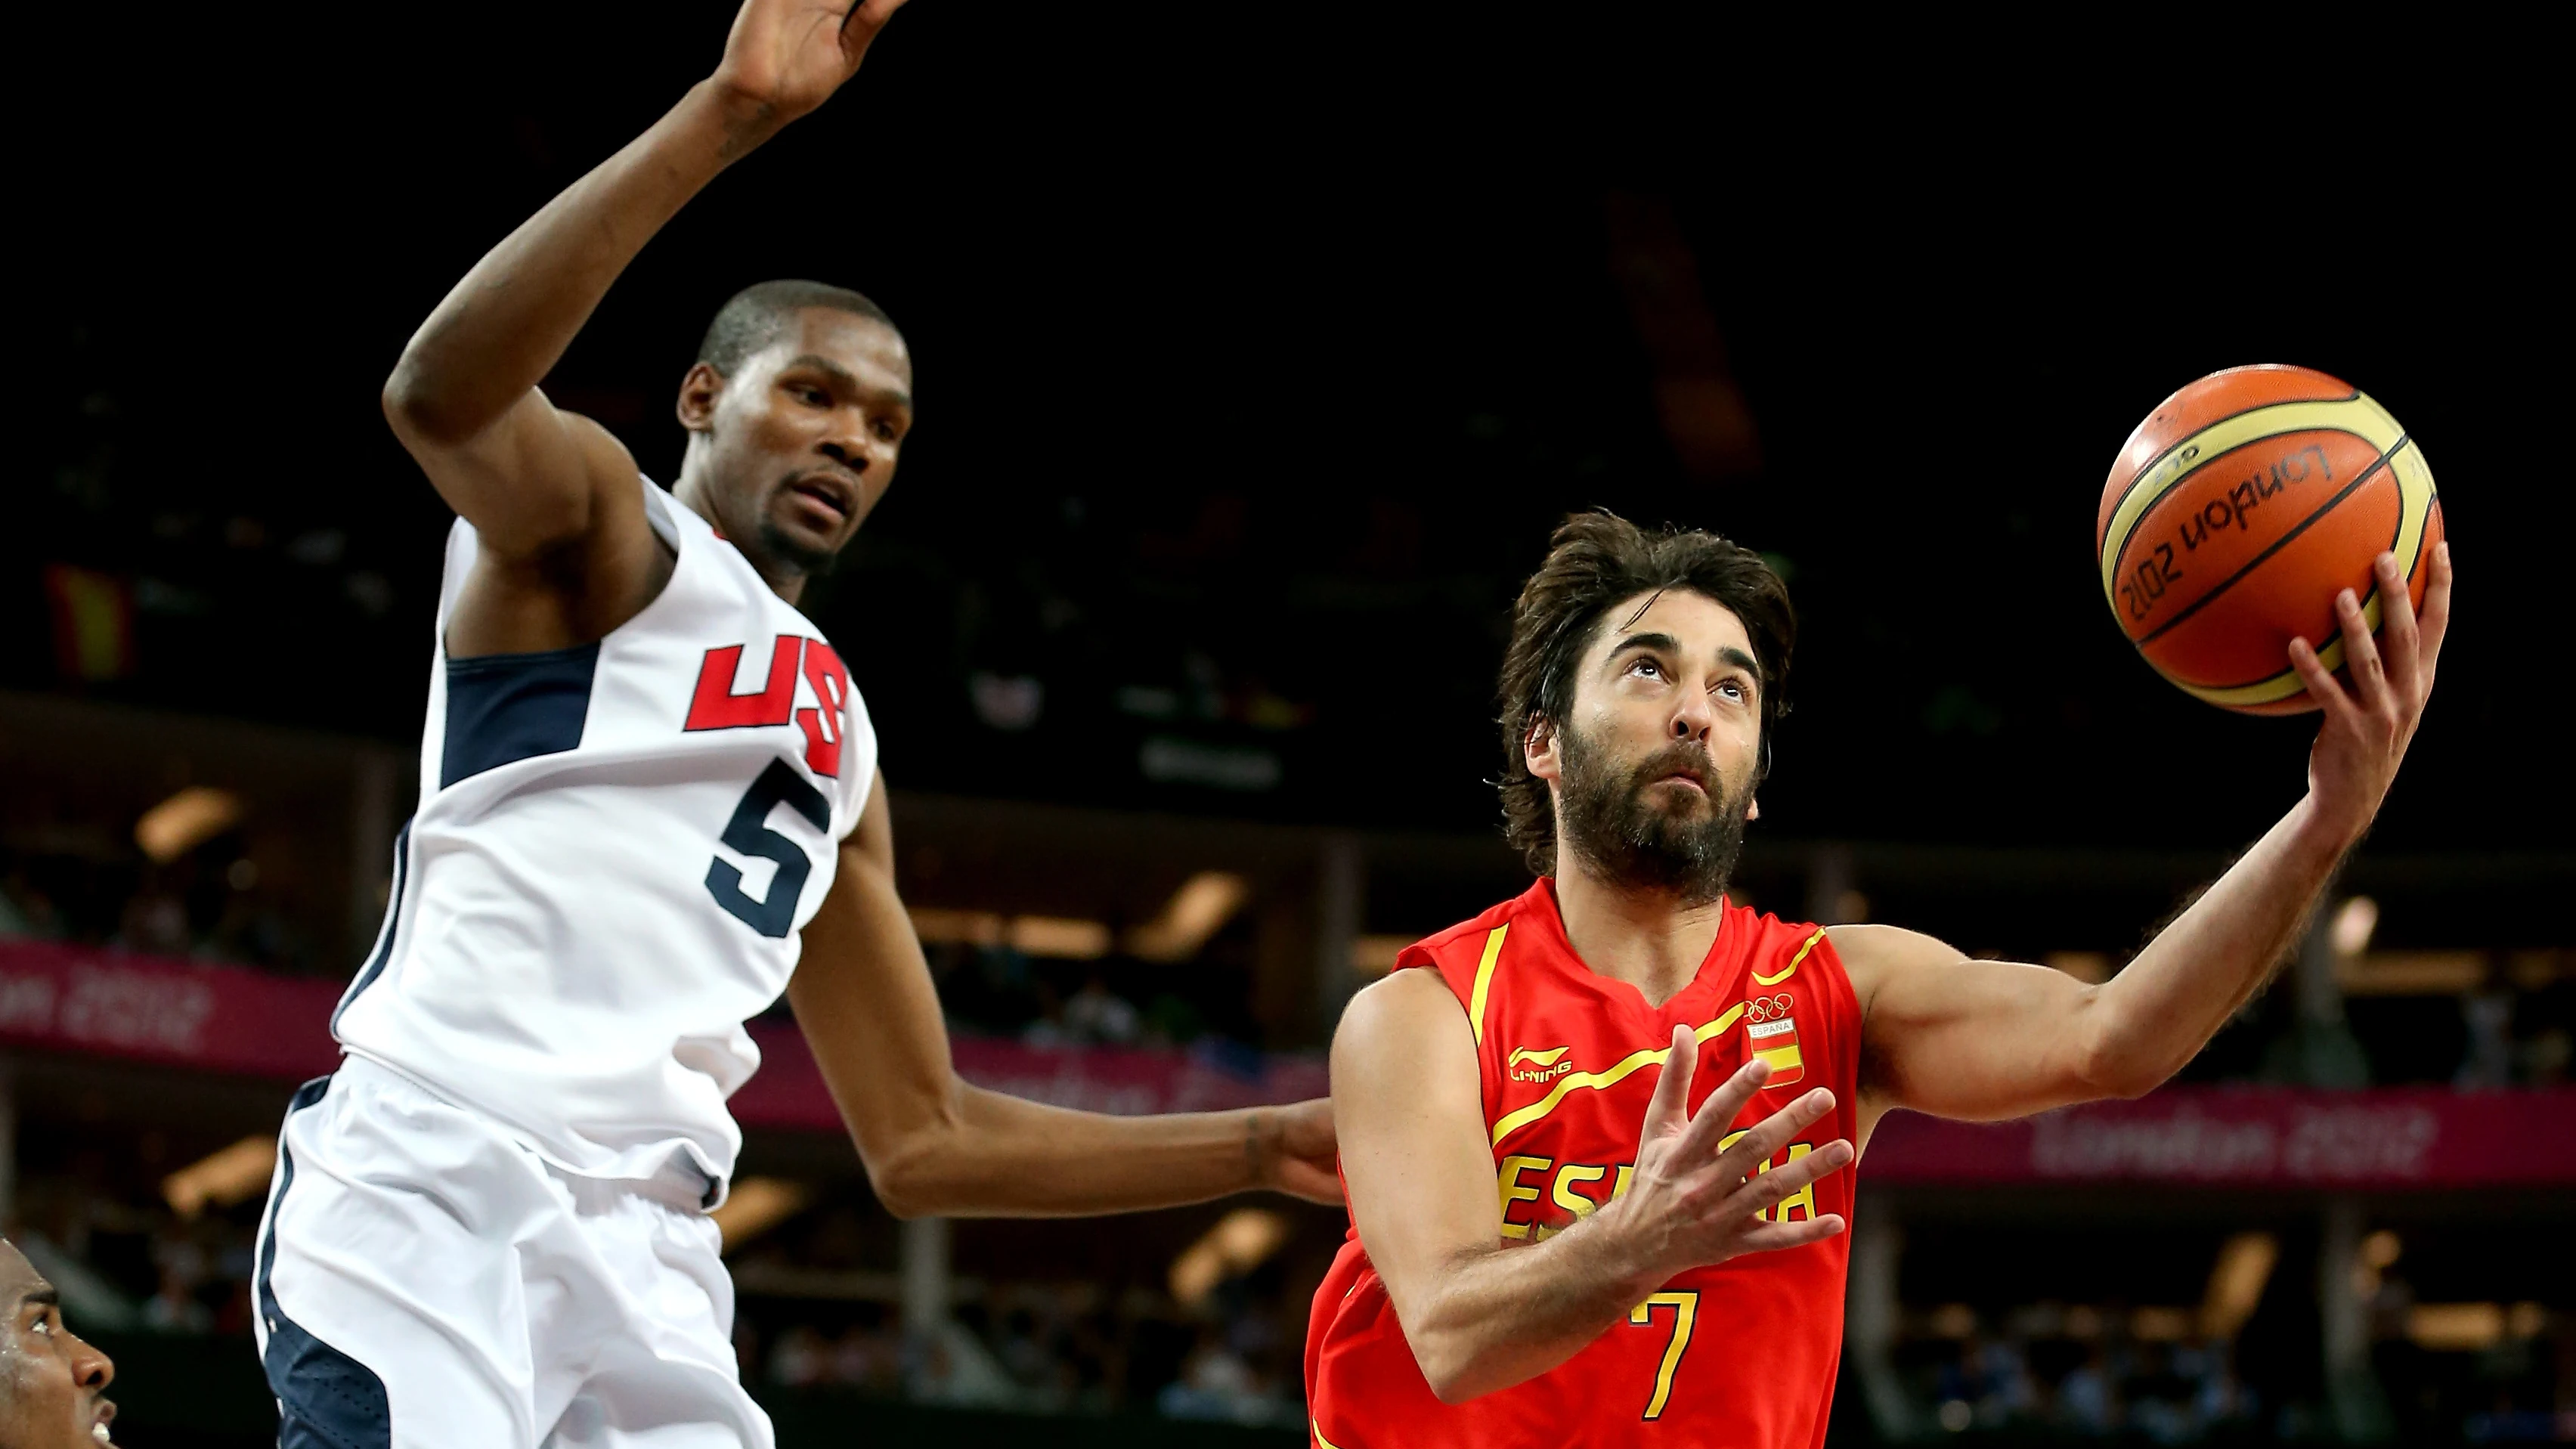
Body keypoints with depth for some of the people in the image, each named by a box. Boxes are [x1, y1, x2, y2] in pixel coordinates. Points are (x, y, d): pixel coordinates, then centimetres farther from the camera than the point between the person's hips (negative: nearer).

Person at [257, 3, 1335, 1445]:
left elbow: (925, 1141, 29)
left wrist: (1269, 1148, 22)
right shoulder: (600, 528, 9)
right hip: (426, 1179, -7)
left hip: (645, 1257, 7)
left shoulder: (840, 737, 28)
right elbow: (440, 393, -18)